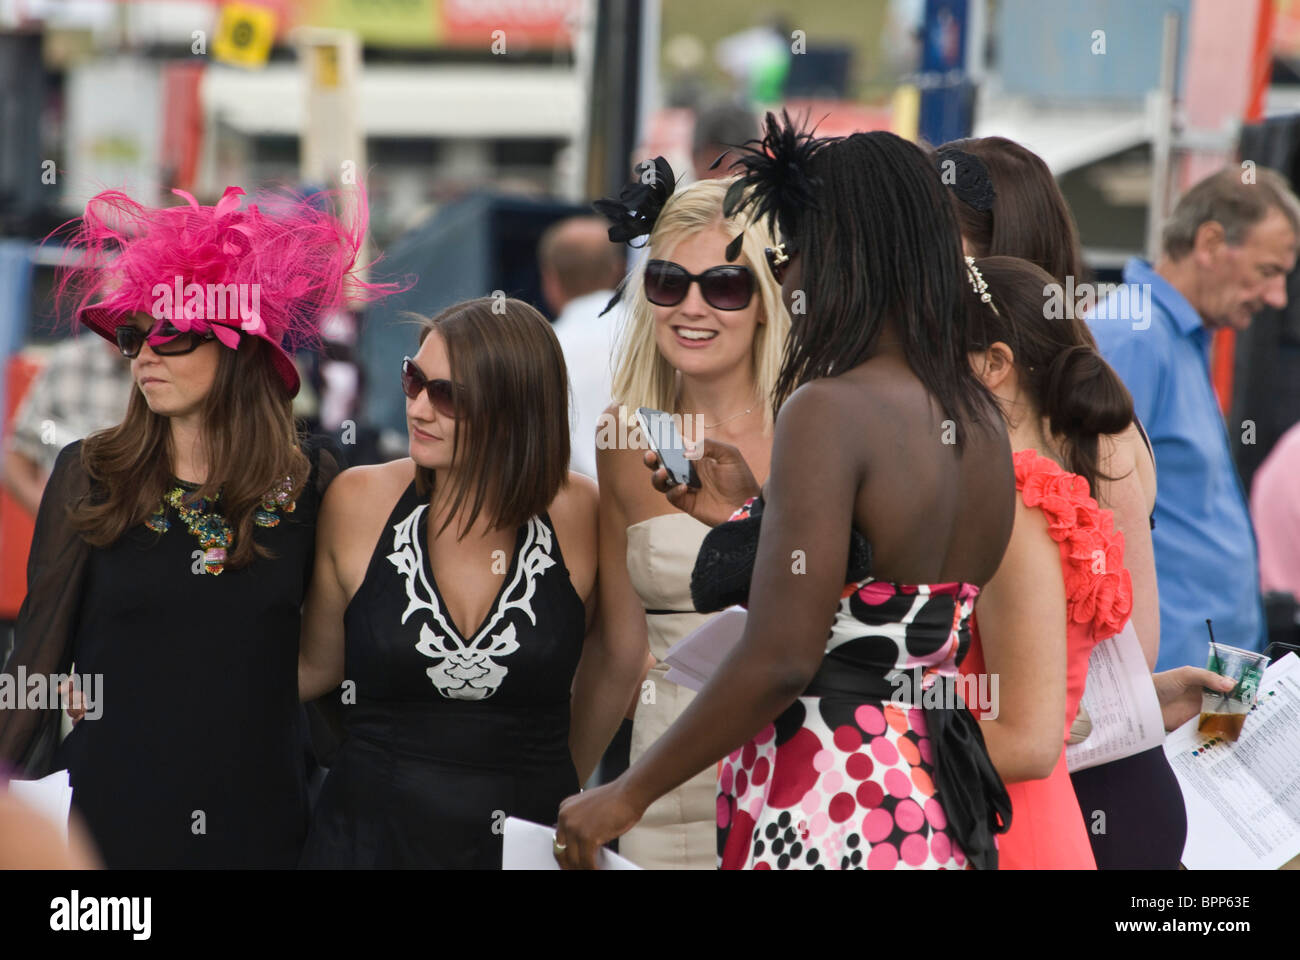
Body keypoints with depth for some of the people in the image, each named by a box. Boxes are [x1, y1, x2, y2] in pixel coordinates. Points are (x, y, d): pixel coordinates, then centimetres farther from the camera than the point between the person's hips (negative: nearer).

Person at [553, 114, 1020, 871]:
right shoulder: (982, 420, 8)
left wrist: (628, 795, -13)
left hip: (828, 815, -8)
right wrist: (753, 513, 20)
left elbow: (782, 659, -21)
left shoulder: (829, 410, -16)